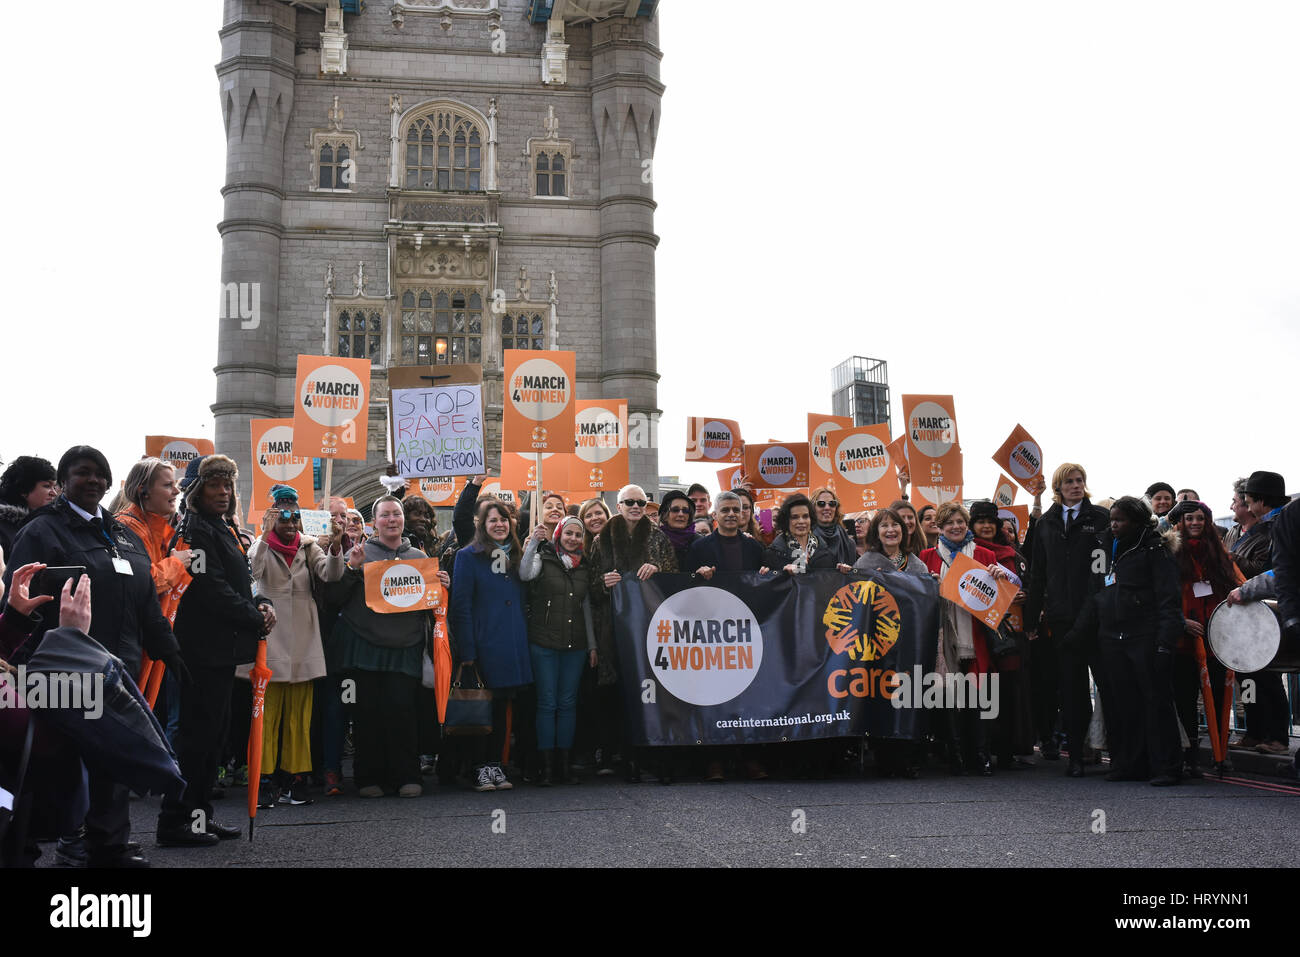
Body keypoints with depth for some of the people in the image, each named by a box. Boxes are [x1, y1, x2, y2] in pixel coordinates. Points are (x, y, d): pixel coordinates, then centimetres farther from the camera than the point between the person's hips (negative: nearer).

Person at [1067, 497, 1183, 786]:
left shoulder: (1155, 550, -2)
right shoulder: (1108, 549, 18)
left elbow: (1169, 599, -9)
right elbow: (1096, 597, 21)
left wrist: (1165, 642, -17)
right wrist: (1077, 633, 16)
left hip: (1146, 640, -6)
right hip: (1113, 640, 6)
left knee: (1156, 702, -3)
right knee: (1121, 705, 6)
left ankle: (1165, 769, 2)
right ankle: (1128, 765, 13)